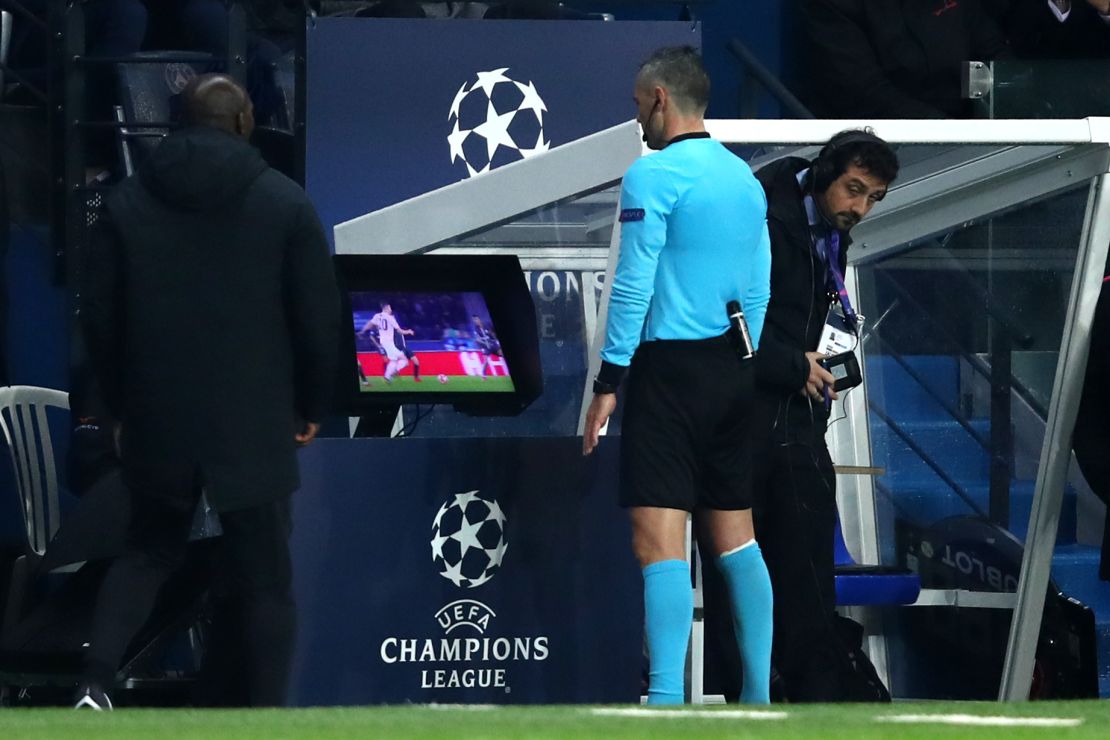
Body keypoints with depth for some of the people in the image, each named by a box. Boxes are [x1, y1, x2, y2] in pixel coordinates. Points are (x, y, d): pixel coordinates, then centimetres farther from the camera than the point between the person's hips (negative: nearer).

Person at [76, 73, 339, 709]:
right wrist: (312, 406, 8)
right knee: (265, 580, 6)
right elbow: (320, 317, -5)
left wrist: (122, 402, 17)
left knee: (150, 551, 18)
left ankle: (96, 685, -1)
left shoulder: (129, 202, 2)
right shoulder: (285, 203, -5)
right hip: (255, 427, -3)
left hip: (157, 423, 3)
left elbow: (99, 316, 6)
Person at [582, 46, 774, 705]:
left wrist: (609, 382, -10)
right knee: (736, 535, 13)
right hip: (733, 371, 8)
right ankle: (759, 696, 15)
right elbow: (758, 290, 15)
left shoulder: (654, 174, -10)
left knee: (660, 539, -12)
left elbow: (633, 286, -13)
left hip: (670, 367, -8)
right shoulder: (744, 177, 12)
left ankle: (667, 699, -22)